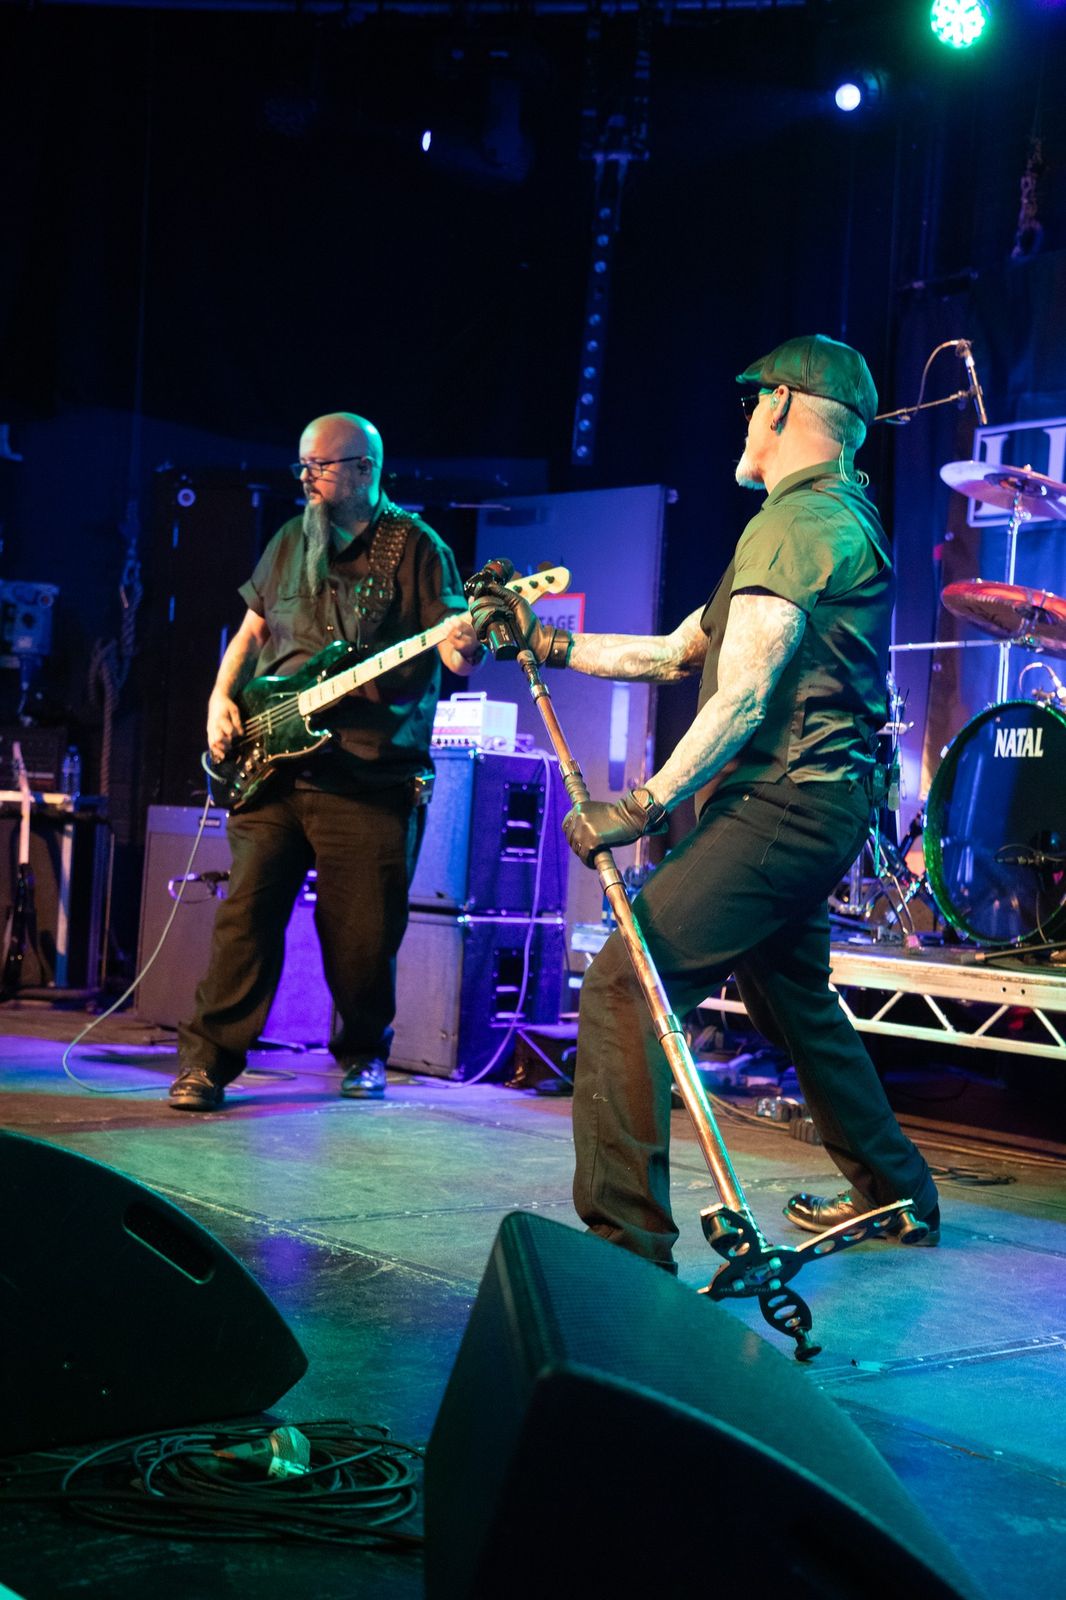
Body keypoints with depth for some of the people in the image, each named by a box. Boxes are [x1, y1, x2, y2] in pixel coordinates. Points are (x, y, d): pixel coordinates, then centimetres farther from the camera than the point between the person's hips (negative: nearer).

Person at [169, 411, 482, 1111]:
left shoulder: (416, 547, 0)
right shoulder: (290, 542, 16)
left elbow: (454, 650, -7)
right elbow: (251, 631, 23)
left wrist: (465, 649, -31)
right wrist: (222, 699, 7)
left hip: (372, 781, -4)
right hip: (272, 765, 4)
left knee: (363, 930, 1)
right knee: (248, 910, -3)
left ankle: (363, 1054, 22)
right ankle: (210, 1059, 3)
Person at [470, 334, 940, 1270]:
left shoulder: (795, 519, -12)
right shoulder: (844, 519, 22)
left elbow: (742, 697, -22)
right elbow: (673, 655, 21)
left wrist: (645, 806, -24)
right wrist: (546, 642, 17)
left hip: (778, 806, -11)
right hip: (819, 807, 11)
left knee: (624, 987, -17)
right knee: (794, 1000, 26)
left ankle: (624, 1237, -20)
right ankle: (898, 1194, 39)